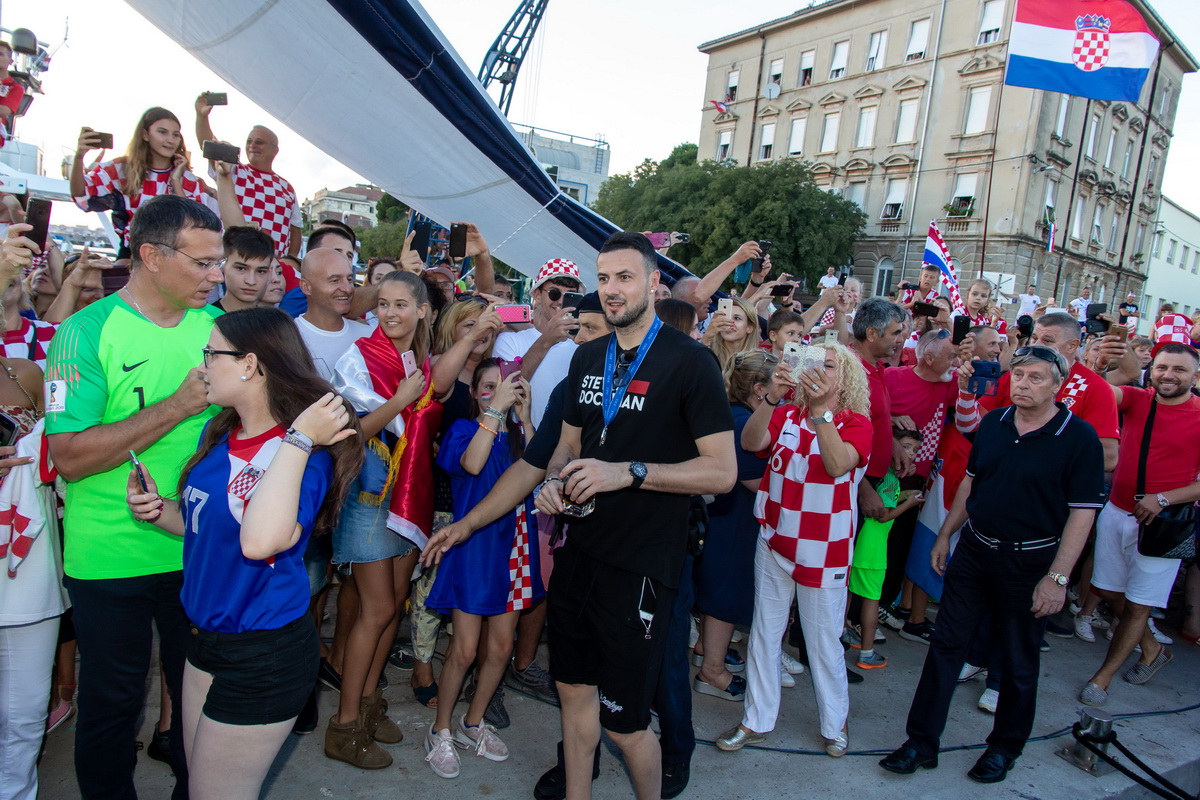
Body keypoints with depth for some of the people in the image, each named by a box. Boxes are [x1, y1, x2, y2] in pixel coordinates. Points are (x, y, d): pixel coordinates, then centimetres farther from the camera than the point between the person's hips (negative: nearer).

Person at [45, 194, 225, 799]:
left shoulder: (217, 324, 1)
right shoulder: (88, 331, -13)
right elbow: (69, 456, -20)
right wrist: (176, 407, -25)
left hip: (200, 550, 4)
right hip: (112, 561, -4)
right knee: (112, 702, 16)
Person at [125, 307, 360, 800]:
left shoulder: (305, 454, -23)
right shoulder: (218, 435, 2)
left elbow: (259, 541, -41)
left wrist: (299, 441, -38)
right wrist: (158, 511, -3)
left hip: (264, 655, -8)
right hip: (207, 636, 8)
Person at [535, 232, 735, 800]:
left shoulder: (689, 361, -11)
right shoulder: (588, 358, 9)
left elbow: (722, 471, -15)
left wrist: (629, 472, -24)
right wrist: (554, 482, -3)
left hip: (641, 566, -6)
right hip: (579, 552, 6)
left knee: (625, 722, 4)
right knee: (574, 690, 17)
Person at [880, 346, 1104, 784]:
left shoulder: (1079, 438, -11)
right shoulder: (992, 424, 3)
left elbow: (1082, 512, -13)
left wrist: (1057, 577, -16)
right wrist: (945, 534, 13)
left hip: (1029, 563, -4)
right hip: (974, 551, 4)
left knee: (1019, 662, 12)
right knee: (945, 646, 6)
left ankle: (1005, 748, 32)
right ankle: (922, 742, 16)